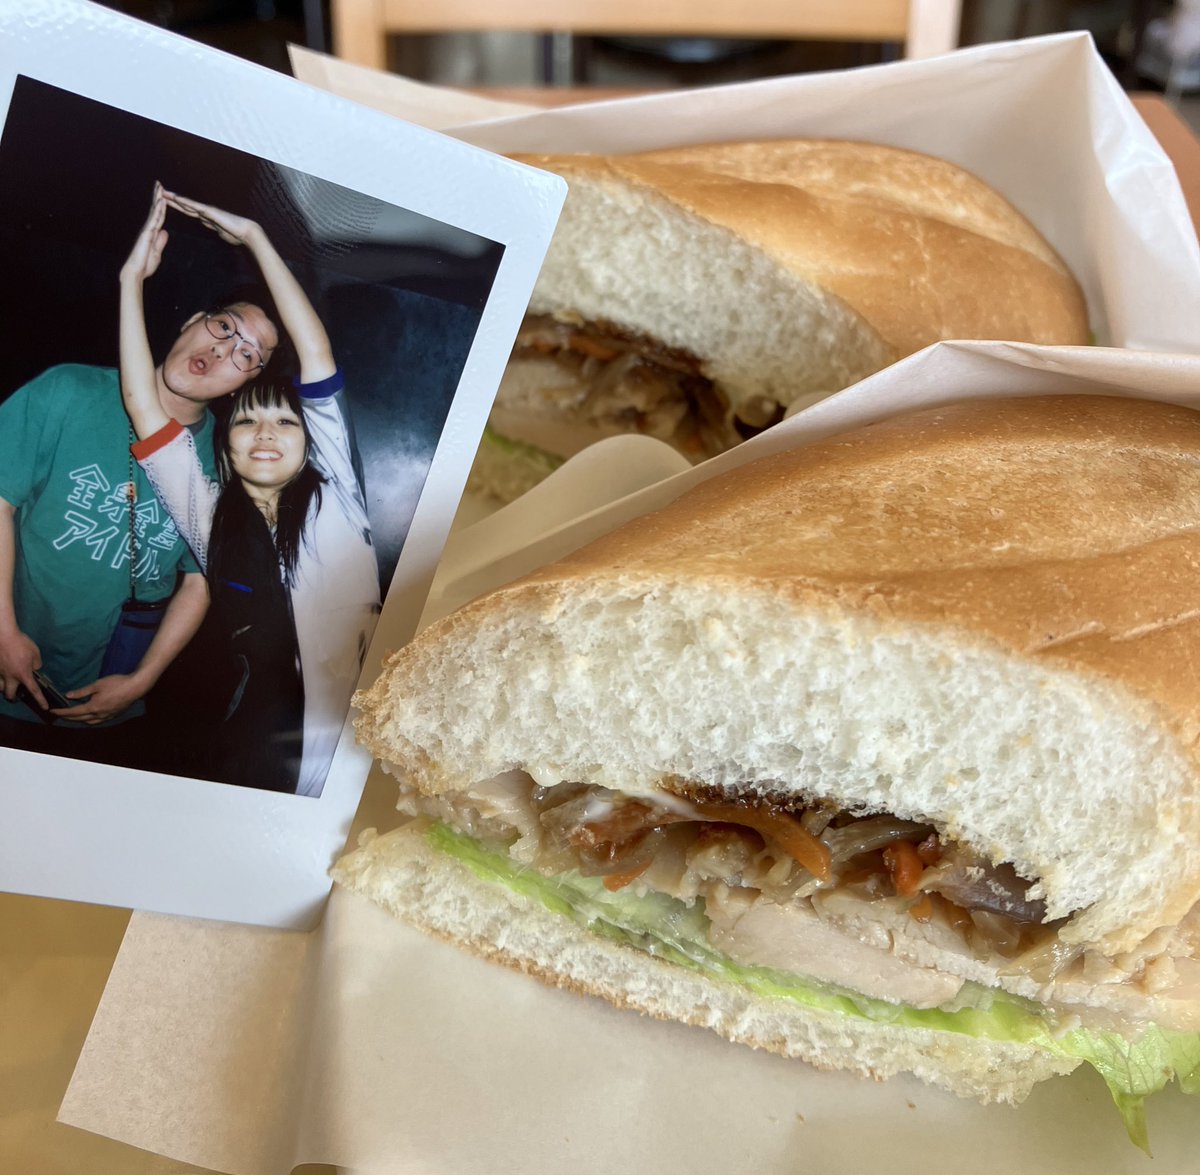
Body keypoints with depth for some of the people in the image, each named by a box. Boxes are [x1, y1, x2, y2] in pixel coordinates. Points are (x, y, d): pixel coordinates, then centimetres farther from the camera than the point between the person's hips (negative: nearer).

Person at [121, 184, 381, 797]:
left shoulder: (334, 499, 3)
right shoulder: (209, 516, 8)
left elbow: (316, 352, 0)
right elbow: (143, 404, 3)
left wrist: (254, 237, 3)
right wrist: (133, 279, 4)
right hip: (261, 744, 1)